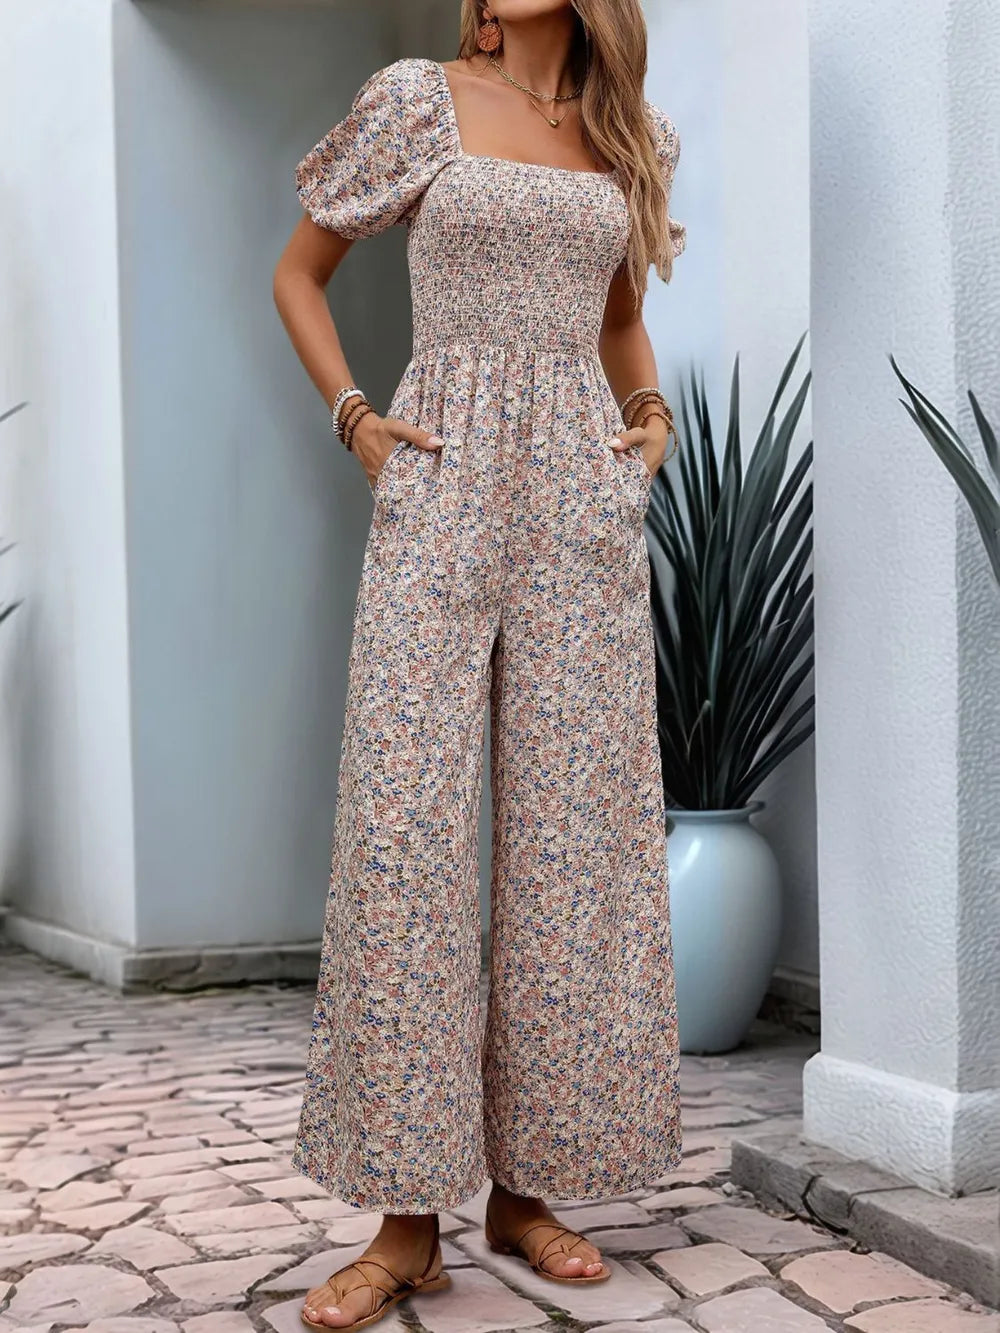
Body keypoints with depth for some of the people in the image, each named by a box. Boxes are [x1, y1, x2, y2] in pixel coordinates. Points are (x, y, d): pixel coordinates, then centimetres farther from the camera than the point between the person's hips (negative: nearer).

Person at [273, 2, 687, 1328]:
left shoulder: (637, 137, 15)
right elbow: (298, 273, 13)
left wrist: (651, 410, 10)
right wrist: (353, 416, 0)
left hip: (585, 496, 3)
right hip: (441, 484, -3)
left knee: (573, 818, 1)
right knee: (407, 817, -10)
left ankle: (528, 1184, 12)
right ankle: (408, 1217, -2)